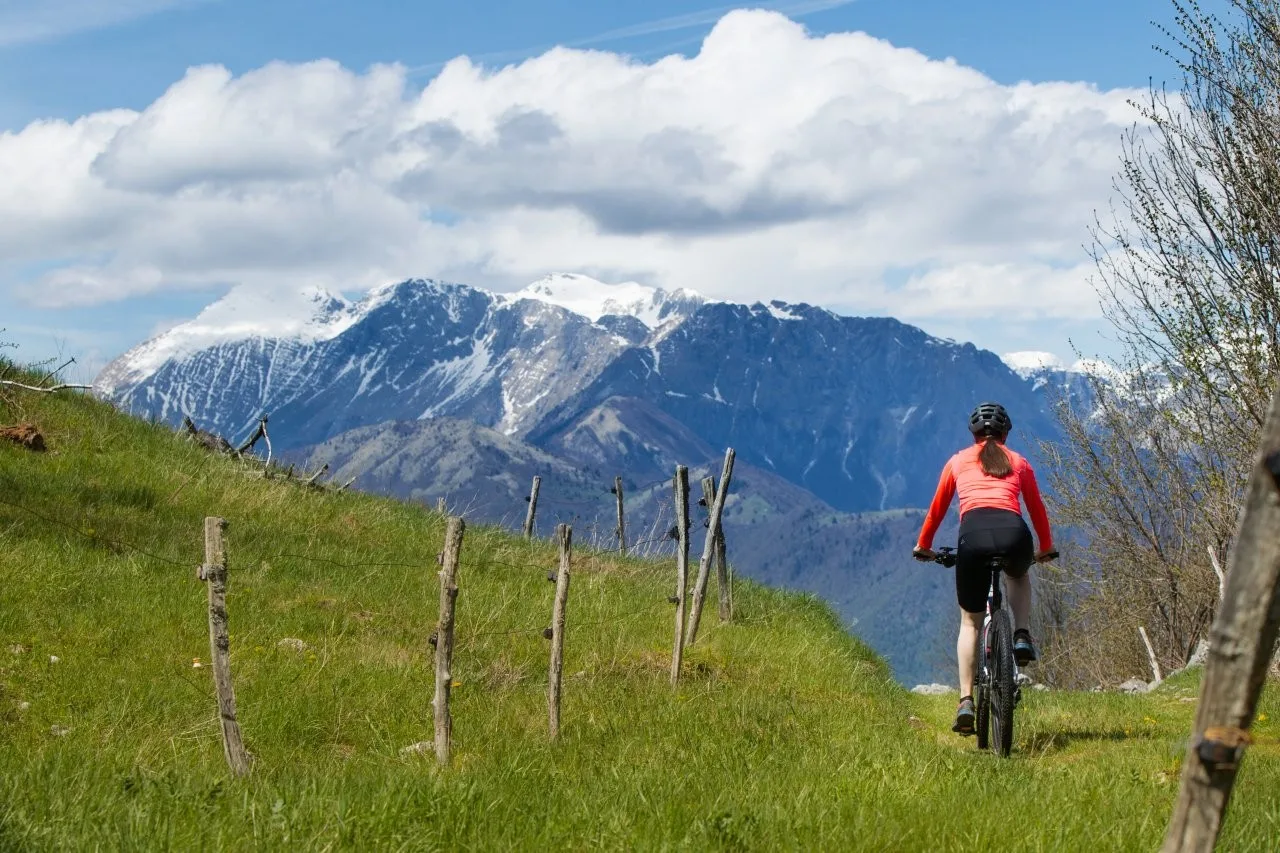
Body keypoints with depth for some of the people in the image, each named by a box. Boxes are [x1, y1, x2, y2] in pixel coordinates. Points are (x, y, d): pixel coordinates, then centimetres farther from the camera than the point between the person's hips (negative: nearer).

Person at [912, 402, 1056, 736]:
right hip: (1014, 533, 1)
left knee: (970, 621, 16)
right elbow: (1037, 509, 35)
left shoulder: (957, 462, 25)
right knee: (1018, 576, 39)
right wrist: (1046, 548, 51)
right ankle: (1022, 636, 15)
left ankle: (966, 701, 2)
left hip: (973, 533, -1)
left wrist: (923, 546, 48)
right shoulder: (1019, 463, 26)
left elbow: (937, 508, 32)